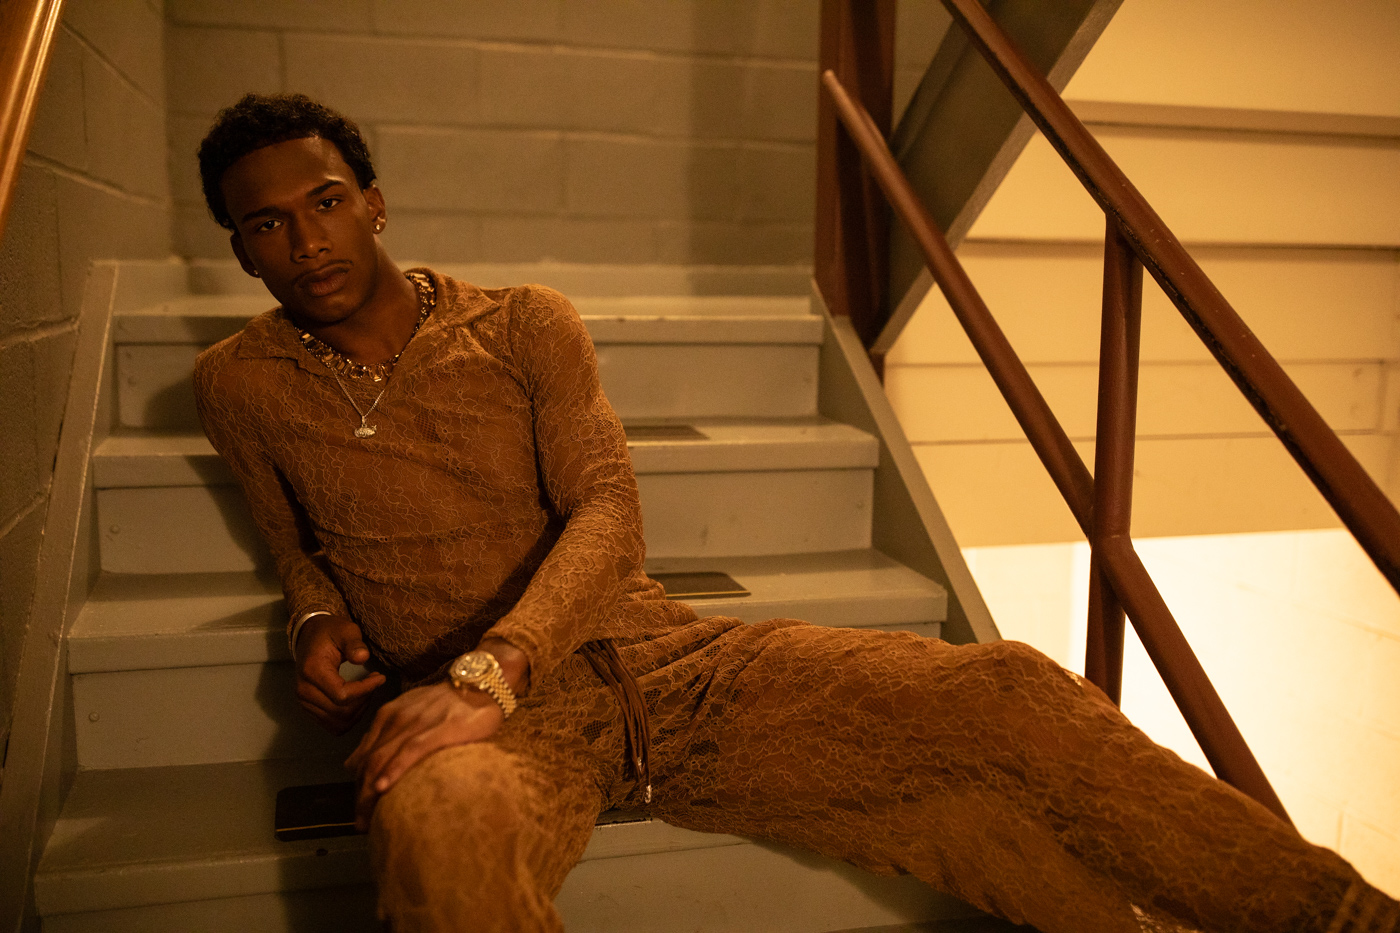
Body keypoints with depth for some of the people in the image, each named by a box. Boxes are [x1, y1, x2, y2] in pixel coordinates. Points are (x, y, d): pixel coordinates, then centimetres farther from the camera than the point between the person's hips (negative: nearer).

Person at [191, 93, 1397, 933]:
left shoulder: (524, 326, 7)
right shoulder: (241, 386, 11)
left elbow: (606, 513, -4)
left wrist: (487, 666, -21)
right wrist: (320, 621, 3)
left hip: (652, 652, 1)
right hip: (474, 710, 0)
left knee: (1002, 695, -16)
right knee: (443, 831, -41)